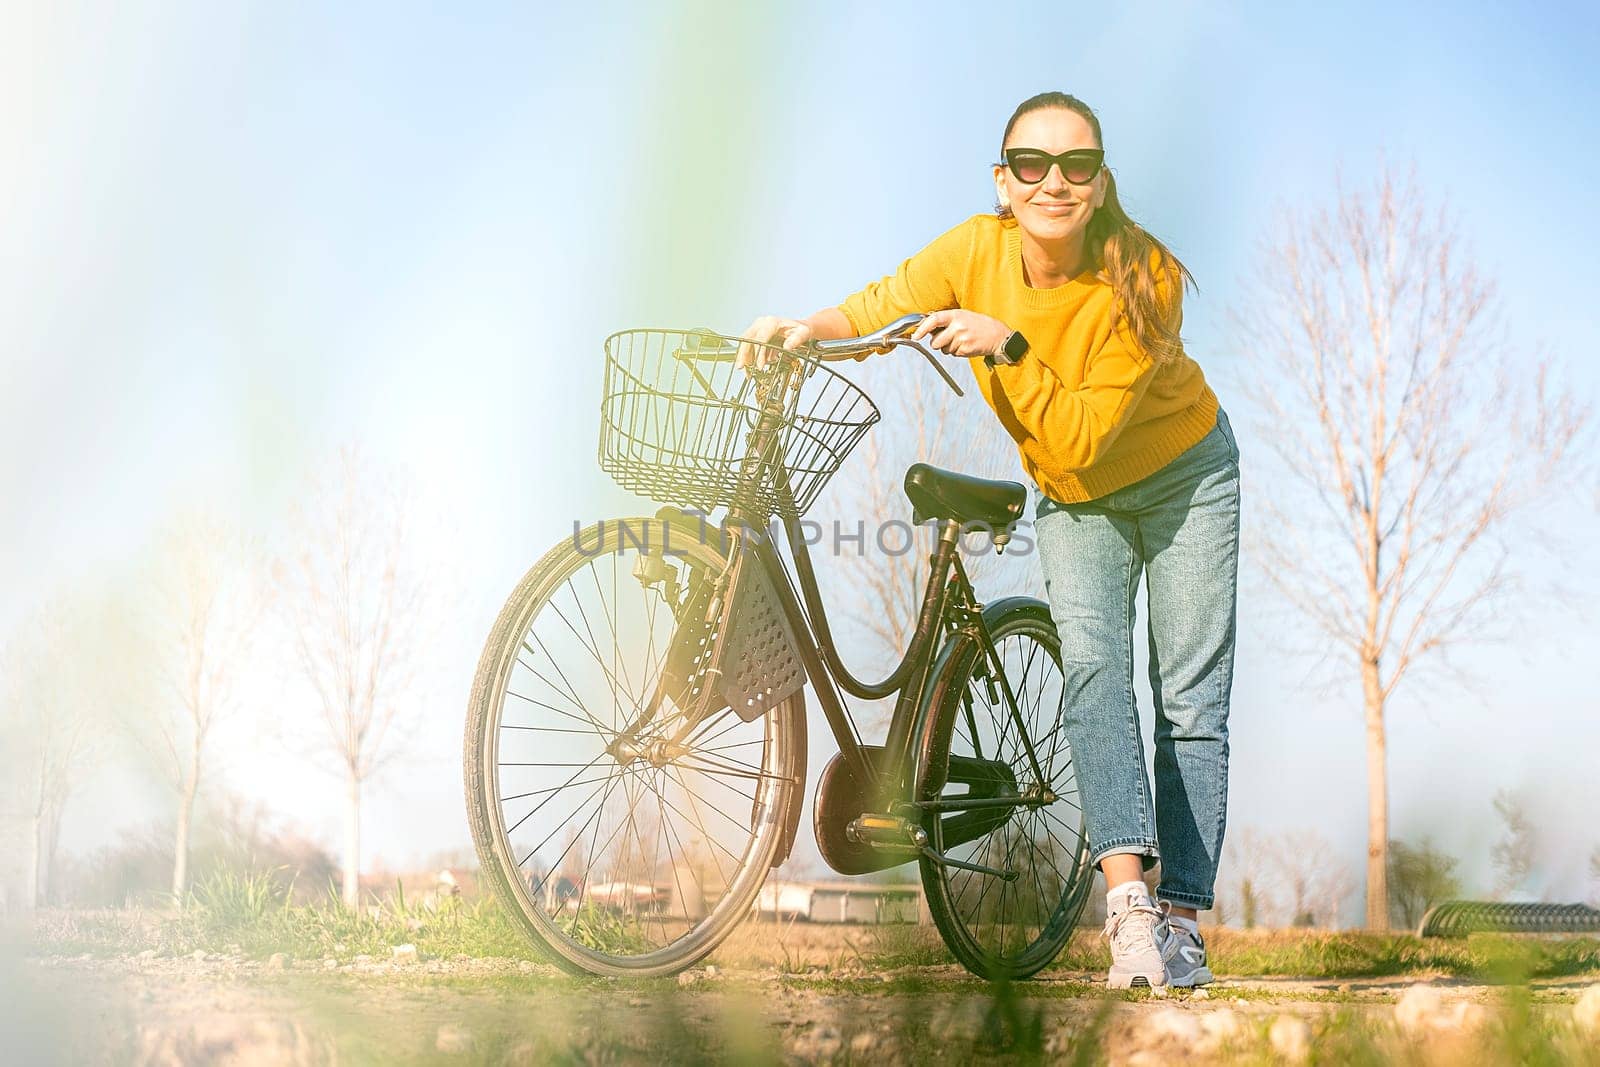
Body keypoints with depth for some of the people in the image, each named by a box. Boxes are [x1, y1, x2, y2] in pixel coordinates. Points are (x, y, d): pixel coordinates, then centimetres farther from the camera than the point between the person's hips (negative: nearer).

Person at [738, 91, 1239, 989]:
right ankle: (1129, 900, -34)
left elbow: (1080, 437, -32)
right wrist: (806, 331, -33)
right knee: (1091, 661, -22)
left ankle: (1182, 920, 1)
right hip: (1074, 503, 2)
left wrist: (1006, 347, -39)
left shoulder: (1143, 281, -29)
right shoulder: (977, 252, -19)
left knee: (1191, 701, -5)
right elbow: (876, 310, -14)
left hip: (1185, 478, -2)